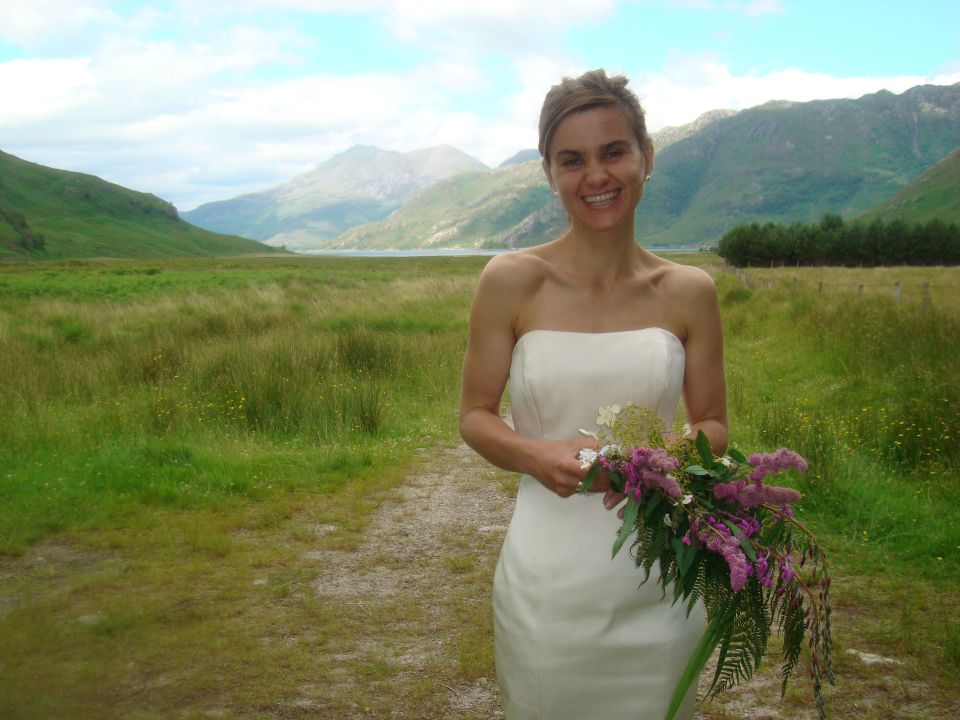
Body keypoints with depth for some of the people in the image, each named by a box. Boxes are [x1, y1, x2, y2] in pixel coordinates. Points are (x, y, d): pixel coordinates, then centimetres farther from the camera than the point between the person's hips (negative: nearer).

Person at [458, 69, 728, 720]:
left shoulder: (689, 292, -1)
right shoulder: (512, 281, -6)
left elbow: (714, 427, 7)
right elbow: (475, 415, 2)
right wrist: (535, 455, -19)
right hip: (547, 578, -1)